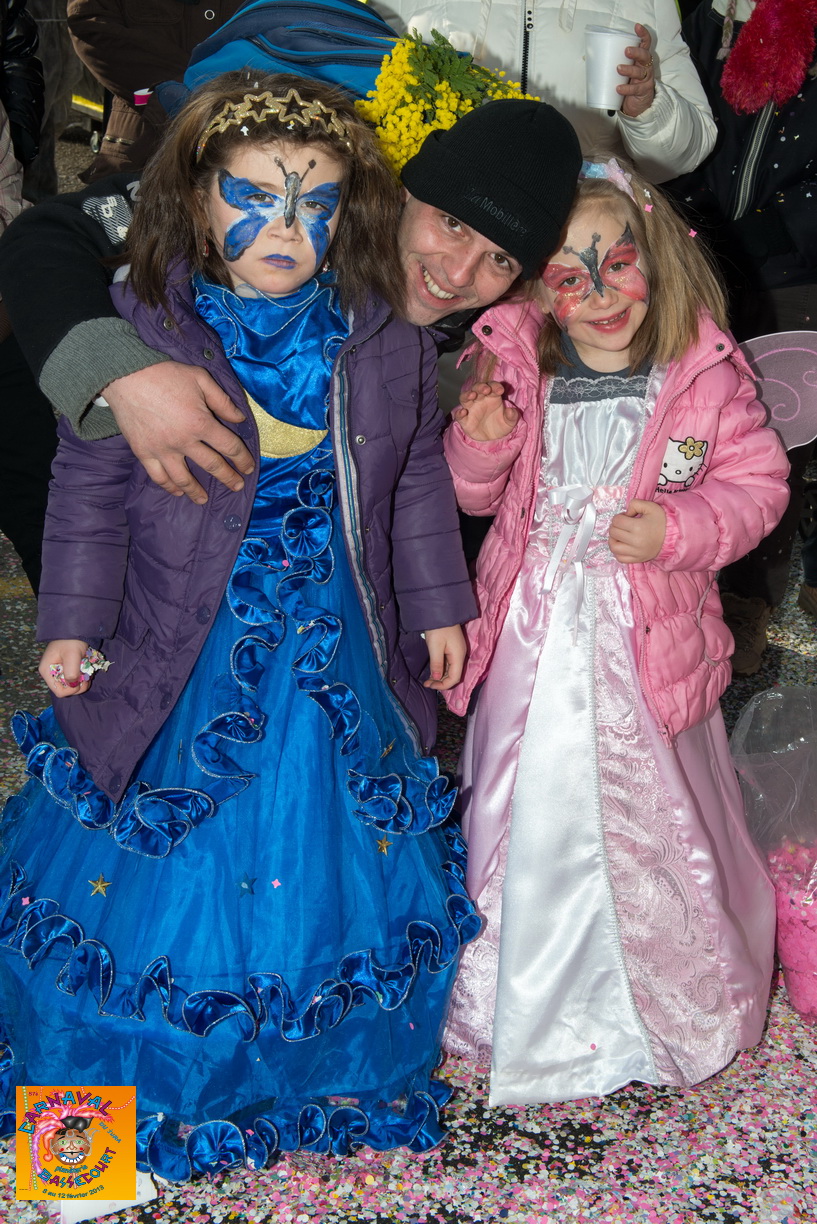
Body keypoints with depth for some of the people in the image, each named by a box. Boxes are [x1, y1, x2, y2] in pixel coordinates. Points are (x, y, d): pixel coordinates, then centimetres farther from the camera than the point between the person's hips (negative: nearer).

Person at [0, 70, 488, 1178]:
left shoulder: (386, 342, -5)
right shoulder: (135, 334, -12)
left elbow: (420, 481, 7)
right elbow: (89, 491, -4)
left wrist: (439, 607, 8)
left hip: (340, 652, 3)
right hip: (186, 652, -2)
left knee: (339, 849, 15)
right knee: (170, 859, 10)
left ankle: (340, 1062, 42)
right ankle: (152, 1069, 39)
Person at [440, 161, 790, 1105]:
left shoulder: (703, 375, -9)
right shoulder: (516, 371, -4)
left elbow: (756, 481, -1)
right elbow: (475, 496, 5)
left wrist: (679, 528, -18)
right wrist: (480, 443, -16)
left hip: (647, 644, -1)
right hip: (535, 640, 2)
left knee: (649, 815, 13)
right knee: (525, 814, 14)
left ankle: (687, 999, 41)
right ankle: (519, 1002, 40)